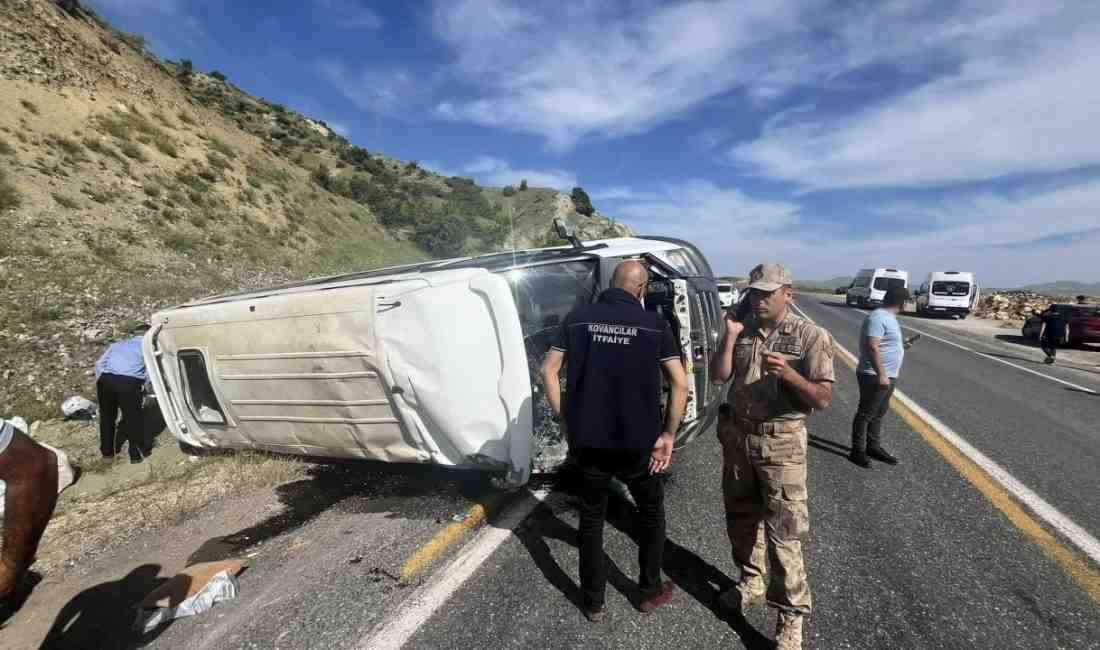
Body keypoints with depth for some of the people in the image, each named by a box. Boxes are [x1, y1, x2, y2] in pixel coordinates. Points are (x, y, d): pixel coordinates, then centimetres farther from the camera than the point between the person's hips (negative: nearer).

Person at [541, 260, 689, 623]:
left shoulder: (578, 318, -1)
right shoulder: (653, 324, -6)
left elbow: (548, 371, -3)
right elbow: (680, 384, -11)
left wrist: (565, 421, 5)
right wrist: (668, 435, -2)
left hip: (587, 441, 2)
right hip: (638, 444, -1)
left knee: (591, 520, 20)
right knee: (651, 515, 25)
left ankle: (593, 603, 33)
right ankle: (651, 592, 40)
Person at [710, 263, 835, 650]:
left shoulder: (811, 336, -10)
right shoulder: (742, 330, 3)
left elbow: (824, 399, -12)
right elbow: (718, 377, -3)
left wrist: (788, 373, -29)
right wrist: (730, 336, -12)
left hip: (781, 442, -5)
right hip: (737, 435, 5)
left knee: (783, 531, 0)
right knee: (741, 516, 19)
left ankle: (790, 618, 17)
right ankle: (751, 582, 41)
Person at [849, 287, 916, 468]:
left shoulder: (887, 317, 14)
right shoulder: (878, 318, -18)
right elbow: (872, 347, -26)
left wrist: (901, 345, 33)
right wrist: (881, 374, -28)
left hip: (888, 376, 10)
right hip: (875, 377, -10)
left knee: (879, 414, 17)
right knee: (865, 414, -2)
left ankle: (873, 447, 29)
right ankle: (857, 451, 6)